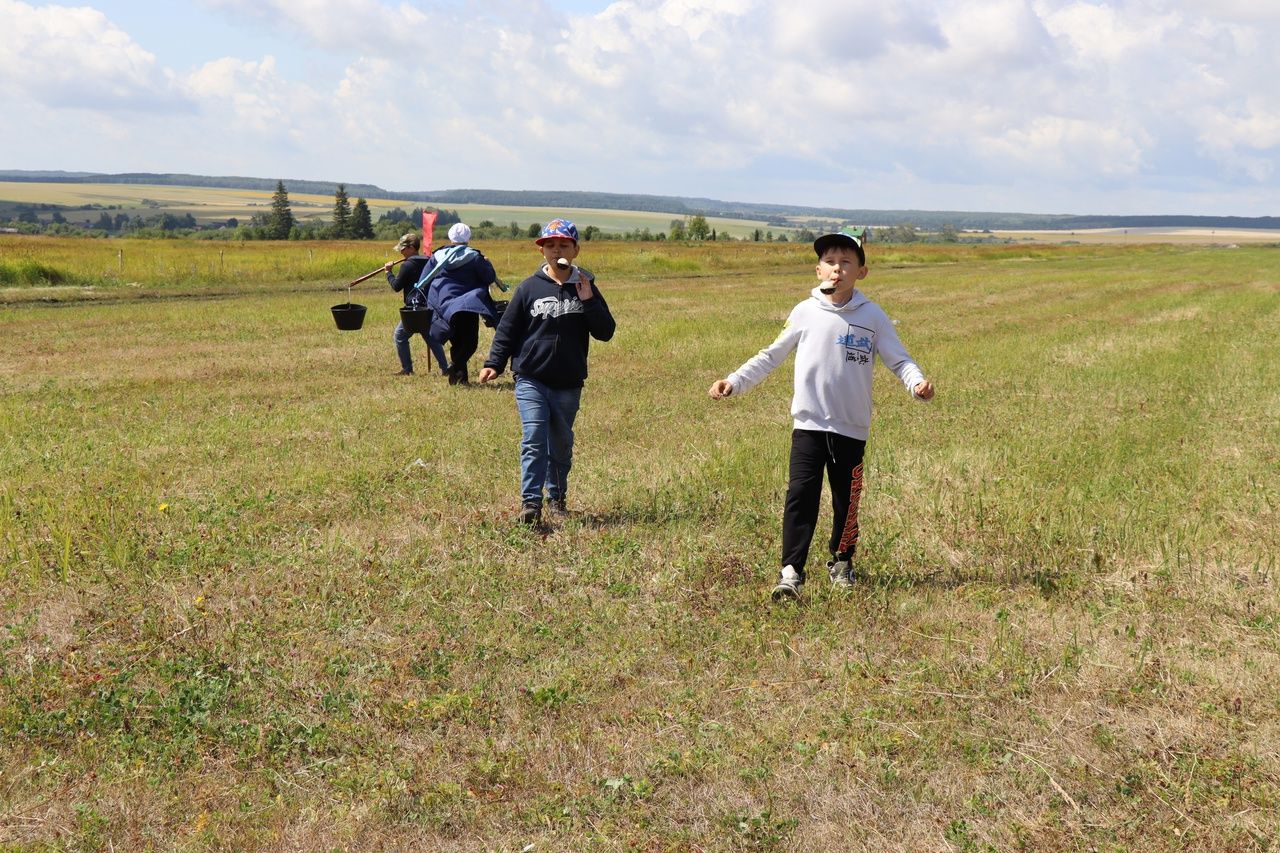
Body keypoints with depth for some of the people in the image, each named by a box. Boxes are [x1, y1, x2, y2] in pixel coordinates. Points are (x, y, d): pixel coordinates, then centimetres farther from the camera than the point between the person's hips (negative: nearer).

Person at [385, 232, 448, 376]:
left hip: (415, 307, -7)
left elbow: (397, 286, -7)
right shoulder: (427, 262, 11)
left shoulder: (408, 265, -11)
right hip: (429, 307, 7)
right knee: (431, 337, 15)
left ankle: (407, 369, 4)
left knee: (400, 336, 6)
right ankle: (444, 367, 8)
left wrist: (389, 272, 7)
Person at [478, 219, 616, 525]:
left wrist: (588, 302, -12)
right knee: (534, 439, -15)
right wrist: (493, 363, -7)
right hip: (531, 380, -2)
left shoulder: (586, 288, 6)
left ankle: (557, 497, 31)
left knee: (561, 444, 14)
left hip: (569, 384, 2)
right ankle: (530, 502, -15)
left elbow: (605, 332, 0)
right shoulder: (529, 288, 1)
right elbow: (507, 329, 4)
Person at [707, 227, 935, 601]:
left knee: (847, 499, 11)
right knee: (801, 495, -9)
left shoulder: (872, 317, 0)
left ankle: (841, 563, 31)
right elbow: (771, 356, 8)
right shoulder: (805, 313, 1)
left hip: (852, 428, 1)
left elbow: (898, 359, 1)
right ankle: (791, 571, -7)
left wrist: (917, 382, -20)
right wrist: (734, 381, 0)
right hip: (809, 424, -1)